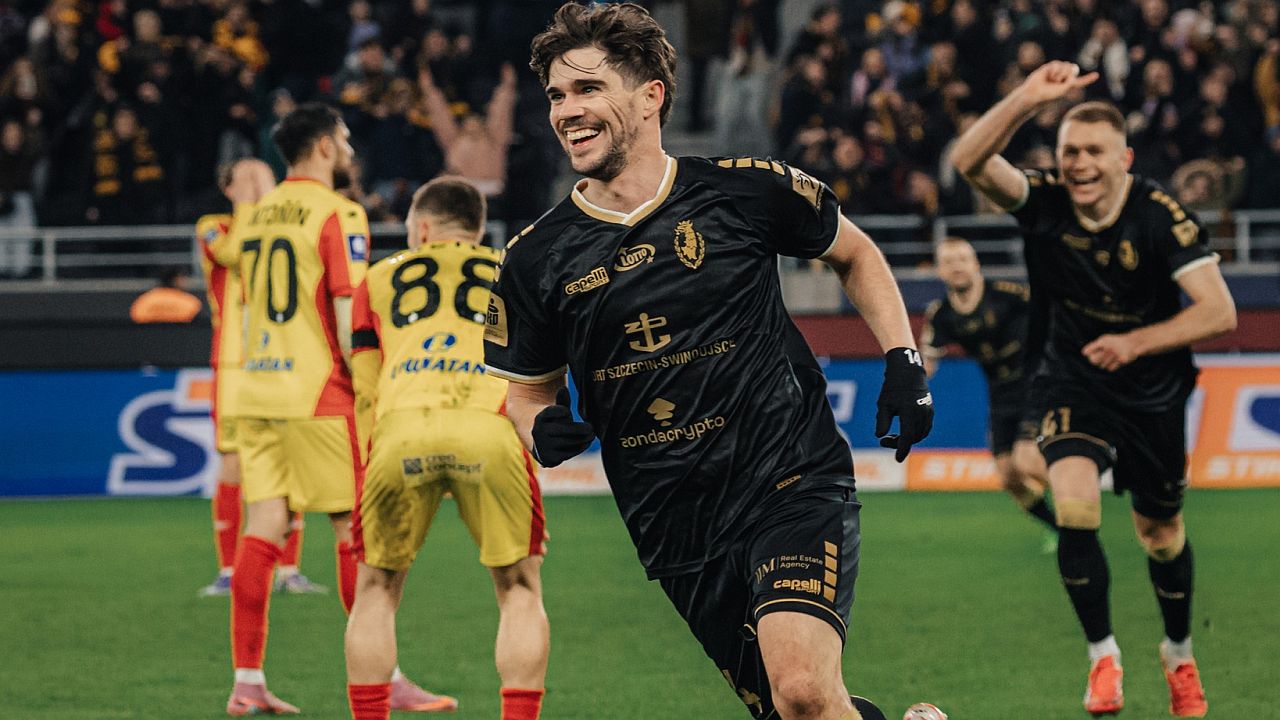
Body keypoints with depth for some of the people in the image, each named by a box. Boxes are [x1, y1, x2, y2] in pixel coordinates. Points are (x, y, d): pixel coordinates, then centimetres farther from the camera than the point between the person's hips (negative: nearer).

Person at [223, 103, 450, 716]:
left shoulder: (253, 216, 14)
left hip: (257, 391, 7)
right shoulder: (338, 214, -8)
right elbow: (348, 315, -14)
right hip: (319, 395, -7)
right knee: (356, 531, -1)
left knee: (261, 530, 4)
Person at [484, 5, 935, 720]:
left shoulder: (746, 189, -4)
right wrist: (545, 429, -8)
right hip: (679, 534, 3)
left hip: (795, 484, -3)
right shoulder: (537, 258, 2)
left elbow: (855, 253, 15)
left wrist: (904, 360, 3)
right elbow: (530, 387, 15)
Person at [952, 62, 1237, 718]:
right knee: (1073, 511, -23)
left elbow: (1219, 311, -23)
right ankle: (1103, 657, -7)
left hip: (1153, 393, 0)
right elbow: (970, 161, -32)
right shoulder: (1044, 202, -16)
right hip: (1073, 385, 0)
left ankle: (1179, 653, 40)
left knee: (1161, 535, 13)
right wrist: (1027, 100, -44)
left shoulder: (1159, 215, -22)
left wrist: (1136, 342, -33)